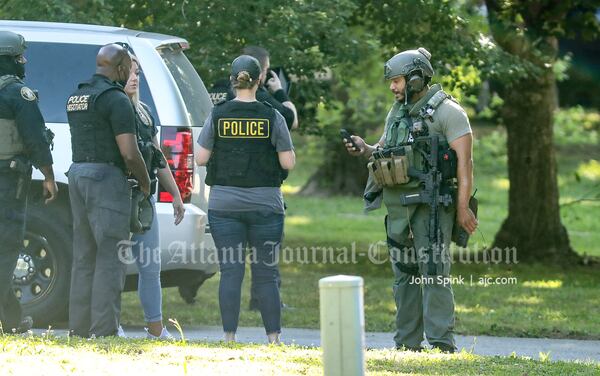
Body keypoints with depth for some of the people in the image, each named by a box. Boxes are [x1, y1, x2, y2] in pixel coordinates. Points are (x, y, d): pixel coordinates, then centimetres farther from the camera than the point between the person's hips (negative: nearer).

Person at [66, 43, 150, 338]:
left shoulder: (76, 97, 14)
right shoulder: (116, 99, -12)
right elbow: (129, 152, -16)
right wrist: (145, 182, -3)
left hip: (78, 173, 8)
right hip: (107, 178, -8)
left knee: (84, 258, 11)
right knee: (110, 258, -7)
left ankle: (79, 329, 11)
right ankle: (103, 331, -11)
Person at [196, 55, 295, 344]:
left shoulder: (217, 116, -2)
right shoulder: (272, 117, -4)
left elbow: (201, 158, 0)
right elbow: (288, 163, -4)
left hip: (224, 204, 0)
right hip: (266, 205, 0)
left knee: (230, 272, 3)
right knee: (266, 274, 6)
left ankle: (229, 338, 0)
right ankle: (273, 338, 5)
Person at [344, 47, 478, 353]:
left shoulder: (446, 111, -7)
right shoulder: (397, 112, 17)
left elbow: (464, 160, -12)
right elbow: (383, 150, 24)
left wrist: (463, 207, -18)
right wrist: (364, 149, 1)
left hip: (430, 203, -8)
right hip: (397, 205, 8)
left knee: (432, 269, -12)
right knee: (404, 272, 9)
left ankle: (442, 342, -14)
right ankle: (407, 344, 14)